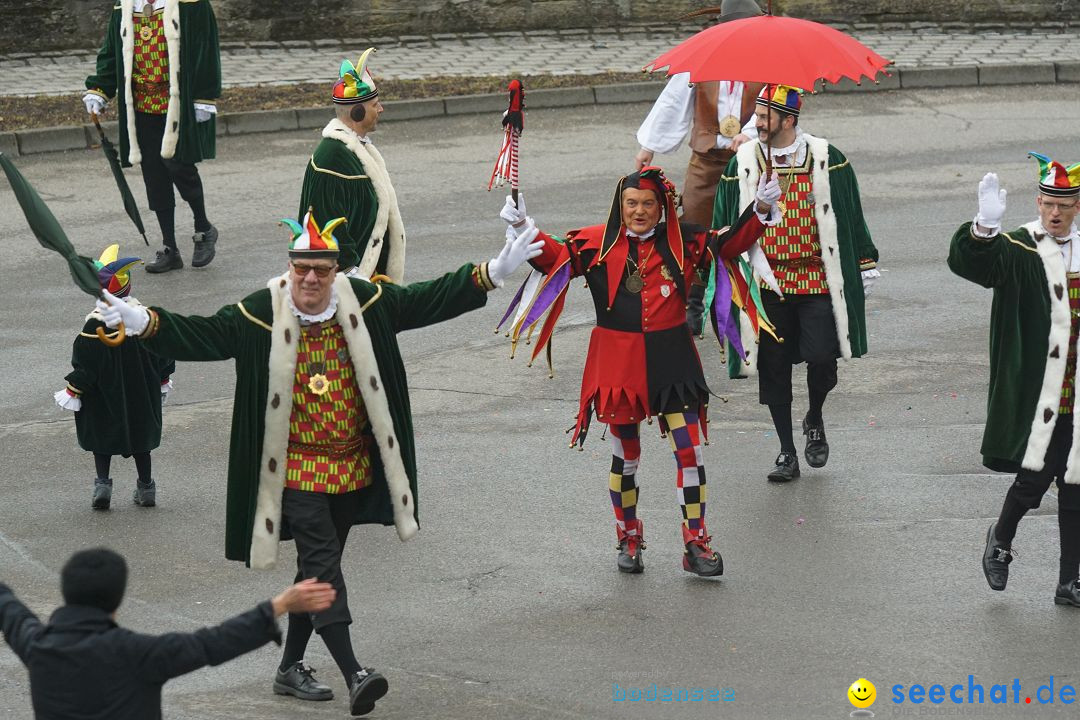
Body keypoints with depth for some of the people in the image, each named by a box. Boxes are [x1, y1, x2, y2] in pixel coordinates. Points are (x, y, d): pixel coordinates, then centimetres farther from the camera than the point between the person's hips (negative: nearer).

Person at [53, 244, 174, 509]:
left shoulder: (95, 325, -21)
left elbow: (84, 365, -16)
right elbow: (163, 357, 3)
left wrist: (72, 392, -5)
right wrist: (163, 382, 19)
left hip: (104, 399, -4)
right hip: (142, 397, 4)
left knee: (101, 439, 12)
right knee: (141, 439, 16)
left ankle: (102, 484, 1)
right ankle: (146, 488, 22)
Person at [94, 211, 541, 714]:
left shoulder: (364, 302, -2)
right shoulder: (260, 314, -12)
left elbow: (428, 301, 4)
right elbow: (201, 336, -17)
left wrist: (492, 274, -2)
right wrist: (144, 323, -34)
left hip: (353, 466, 5)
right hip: (297, 469, -5)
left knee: (319, 565, 13)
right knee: (321, 564, -13)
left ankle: (291, 668, 26)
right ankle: (353, 674, -18)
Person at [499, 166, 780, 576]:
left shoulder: (681, 242, 1)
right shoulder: (598, 243, -2)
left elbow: (728, 245, 3)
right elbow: (556, 257, -7)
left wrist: (760, 211, -11)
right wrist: (524, 229, -22)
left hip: (671, 360, 0)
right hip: (618, 361, 0)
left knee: (689, 450, -4)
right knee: (625, 455, 11)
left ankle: (696, 544, 4)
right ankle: (629, 540, 28)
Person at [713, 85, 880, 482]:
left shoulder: (826, 159, -3)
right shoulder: (743, 163, 1)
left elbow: (850, 216, 5)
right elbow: (727, 224, 8)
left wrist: (864, 265, 8)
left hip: (817, 280, -2)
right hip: (767, 281, 2)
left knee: (821, 357, -12)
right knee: (773, 367, 4)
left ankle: (815, 420, 21)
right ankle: (787, 454, 16)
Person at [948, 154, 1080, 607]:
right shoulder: (1019, 250, -7)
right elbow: (967, 261, -24)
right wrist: (984, 227, -42)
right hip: (1034, 397, -4)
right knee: (1033, 479, -9)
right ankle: (1001, 540, 23)